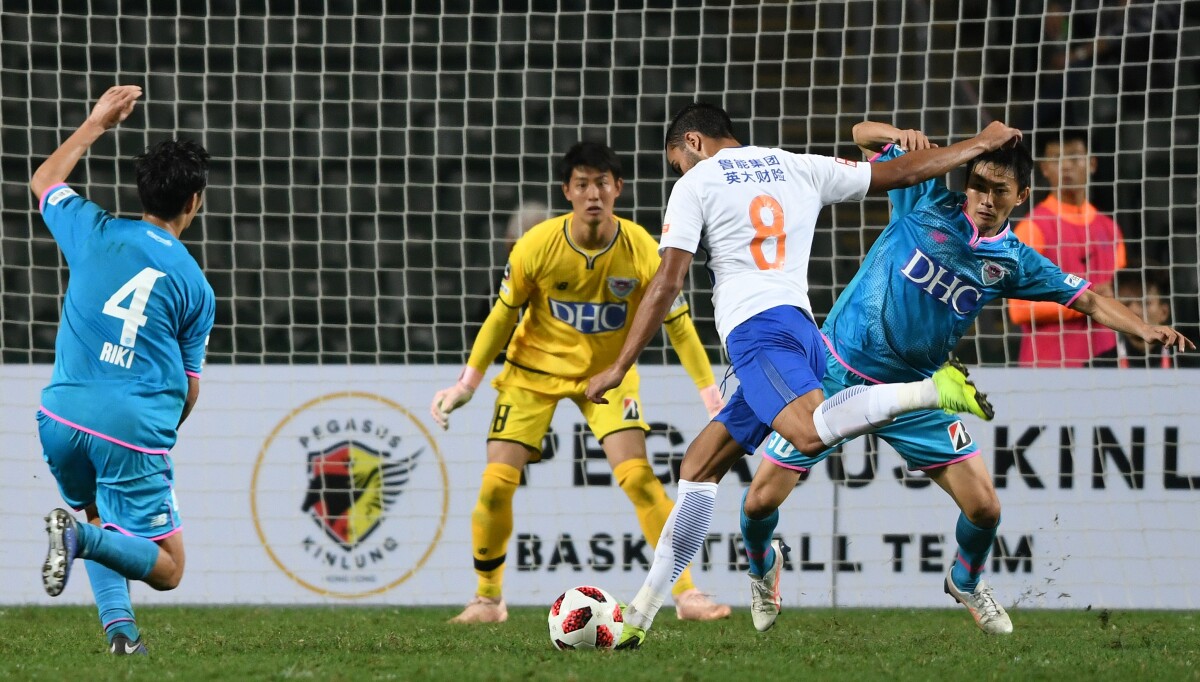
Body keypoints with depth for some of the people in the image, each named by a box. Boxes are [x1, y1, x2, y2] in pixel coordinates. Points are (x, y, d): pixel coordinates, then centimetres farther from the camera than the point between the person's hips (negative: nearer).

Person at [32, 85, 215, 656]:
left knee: (100, 516, 30)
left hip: (64, 416, 4)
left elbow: (44, 181, 25)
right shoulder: (195, 286, 0)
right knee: (167, 570, 4)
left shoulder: (96, 233, 3)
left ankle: (118, 624, 7)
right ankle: (81, 537, -24)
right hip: (136, 429, -4)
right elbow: (190, 388, 8)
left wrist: (96, 123, 31)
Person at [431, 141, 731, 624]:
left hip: (608, 371, 0)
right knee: (496, 481, -10)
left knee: (637, 475, -18)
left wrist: (710, 394, -13)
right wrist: (469, 381, -2)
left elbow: (677, 324, -9)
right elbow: (504, 314, -4)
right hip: (534, 368, 0)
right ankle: (487, 598, 12)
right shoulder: (536, 246, -20)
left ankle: (686, 593, -10)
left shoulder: (641, 250, -20)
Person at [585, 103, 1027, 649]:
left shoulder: (696, 184, 8)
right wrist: (982, 144, 38)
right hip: (802, 331, 8)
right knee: (700, 466, 14)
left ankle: (933, 391, -45)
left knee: (809, 433, -34)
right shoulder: (800, 169, 22)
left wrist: (619, 369, 5)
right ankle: (639, 616, 12)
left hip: (754, 327, -8)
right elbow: (900, 172, 24)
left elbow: (667, 284, 1)